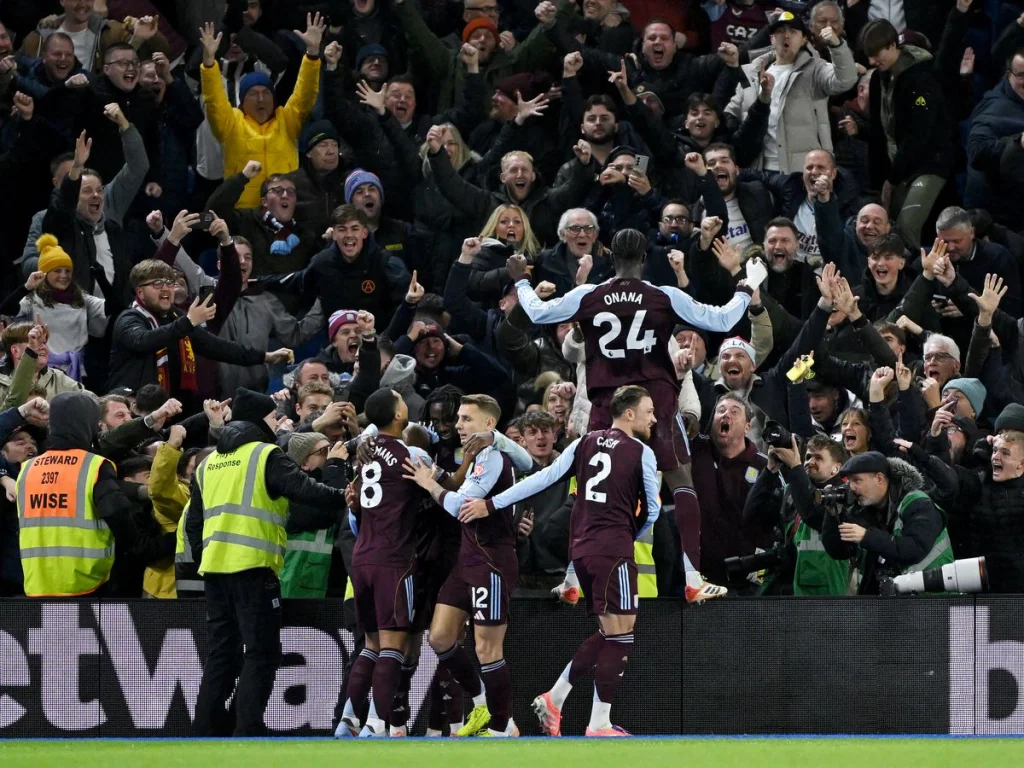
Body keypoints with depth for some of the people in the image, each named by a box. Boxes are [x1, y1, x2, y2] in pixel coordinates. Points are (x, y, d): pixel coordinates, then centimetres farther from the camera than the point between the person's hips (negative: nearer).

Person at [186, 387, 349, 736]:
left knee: (222, 653, 13)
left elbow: (193, 523, 22)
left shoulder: (209, 463, 20)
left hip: (214, 567, 7)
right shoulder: (266, 456, -3)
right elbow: (304, 490, -17)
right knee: (262, 653, -4)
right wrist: (344, 496, -11)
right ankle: (248, 731, -12)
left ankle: (208, 731, 11)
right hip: (253, 568, -7)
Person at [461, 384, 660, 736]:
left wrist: (491, 504, 7)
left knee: (609, 634, 17)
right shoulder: (641, 453, -4)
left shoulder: (586, 443, 11)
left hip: (582, 547, 7)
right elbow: (652, 509, 3)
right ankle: (599, 726, -4)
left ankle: (554, 698, 11)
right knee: (621, 636, -2)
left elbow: (542, 479, 5)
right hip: (614, 550, -7)